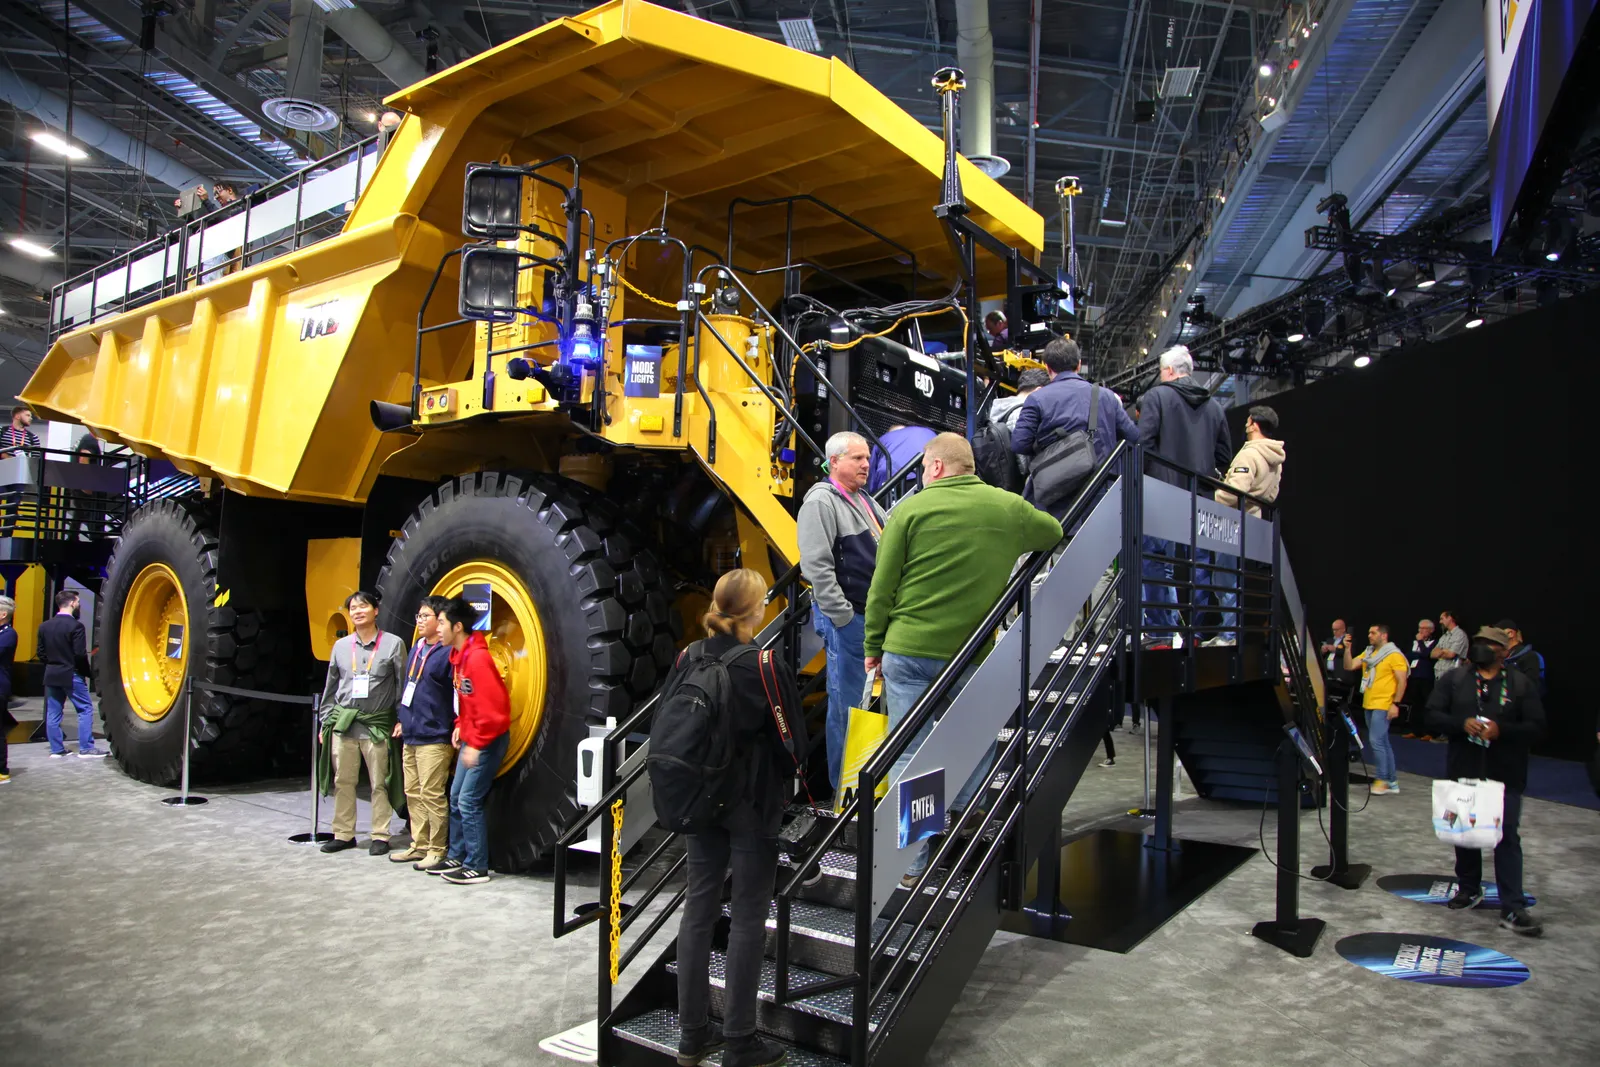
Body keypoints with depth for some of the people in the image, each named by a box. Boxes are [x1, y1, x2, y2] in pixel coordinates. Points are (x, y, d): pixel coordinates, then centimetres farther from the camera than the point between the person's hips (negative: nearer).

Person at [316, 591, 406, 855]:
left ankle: (380, 836, 12)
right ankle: (343, 834, 21)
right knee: (343, 781, 9)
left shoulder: (393, 643, -2)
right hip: (343, 722, 4)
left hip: (377, 724, -3)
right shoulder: (341, 645, 9)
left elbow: (403, 685, -1)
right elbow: (331, 687, 15)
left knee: (379, 783, 2)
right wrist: (326, 721, 12)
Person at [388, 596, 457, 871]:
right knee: (413, 793, 14)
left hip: (434, 737, -9)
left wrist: (458, 726, -21)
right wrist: (402, 719, 19)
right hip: (411, 735, 9)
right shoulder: (417, 648, 13)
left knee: (431, 796, -3)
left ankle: (437, 851, 8)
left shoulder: (448, 652, -13)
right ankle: (419, 846, 25)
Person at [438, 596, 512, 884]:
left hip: (488, 741, -10)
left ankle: (477, 867, 3)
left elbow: (491, 706, -24)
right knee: (456, 798, 14)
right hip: (471, 738, 10)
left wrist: (477, 745, -21)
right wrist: (460, 727, 10)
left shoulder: (477, 657, -22)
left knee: (469, 801, -7)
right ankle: (456, 857, 26)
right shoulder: (459, 655, 8)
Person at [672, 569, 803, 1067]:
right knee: (748, 916, 6)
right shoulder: (766, 668, -17)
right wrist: (785, 779, 8)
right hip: (752, 805, -5)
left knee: (699, 907, 14)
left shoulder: (687, 660, -4)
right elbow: (792, 741, -11)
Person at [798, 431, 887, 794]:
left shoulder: (864, 500, 16)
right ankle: (844, 784, 11)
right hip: (846, 618, -9)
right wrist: (842, 615, -19)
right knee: (847, 702, -1)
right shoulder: (821, 501, -13)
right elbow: (817, 566, -20)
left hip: (874, 614, 9)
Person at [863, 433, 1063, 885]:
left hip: (909, 650, -1)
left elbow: (881, 588, -4)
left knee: (909, 754, 6)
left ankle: (911, 862, 12)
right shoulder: (1009, 508, 3)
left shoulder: (911, 509, -4)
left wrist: (874, 646, 6)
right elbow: (1054, 533, 24)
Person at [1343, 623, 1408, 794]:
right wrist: (1347, 649, -3)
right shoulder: (1367, 653, 13)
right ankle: (1392, 781, 20)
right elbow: (1349, 666, 8)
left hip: (1383, 706, -8)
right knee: (1383, 743, 13)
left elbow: (1402, 681, -12)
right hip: (1368, 704, 8)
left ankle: (1381, 779, -5)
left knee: (1376, 741, -12)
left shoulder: (1394, 655, -9)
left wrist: (1396, 704, -16)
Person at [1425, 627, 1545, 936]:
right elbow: (1432, 715, -1)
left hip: (1505, 775, -2)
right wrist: (1462, 723, -18)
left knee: (1507, 838, -2)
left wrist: (1501, 730, -20)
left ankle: (1512, 909, 0)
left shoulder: (1521, 684, 2)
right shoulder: (1453, 680, 5)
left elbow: (1536, 727, -4)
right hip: (1462, 772, 2)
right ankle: (1469, 889, 30)